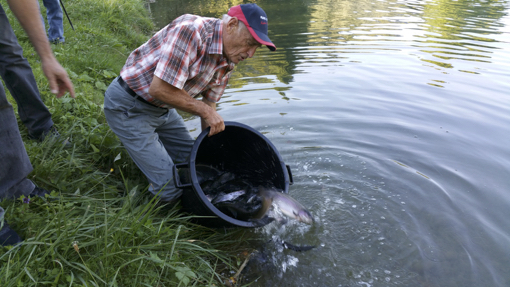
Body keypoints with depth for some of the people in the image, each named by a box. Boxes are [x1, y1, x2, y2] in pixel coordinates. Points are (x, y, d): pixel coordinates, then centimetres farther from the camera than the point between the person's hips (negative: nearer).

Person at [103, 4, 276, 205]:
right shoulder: (190, 30, -28)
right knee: (170, 187, -9)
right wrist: (204, 111, -20)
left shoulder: (227, 62, -1)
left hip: (162, 109, 8)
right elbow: (159, 89, -31)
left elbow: (209, 104, 6)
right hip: (128, 106, -8)